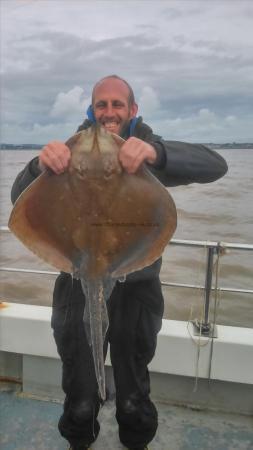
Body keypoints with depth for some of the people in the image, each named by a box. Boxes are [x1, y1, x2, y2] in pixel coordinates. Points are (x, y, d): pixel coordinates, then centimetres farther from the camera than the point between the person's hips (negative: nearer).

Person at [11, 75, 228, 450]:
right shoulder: (73, 151, -5)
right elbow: (21, 199, -11)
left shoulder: (149, 152, -7)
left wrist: (156, 152, -40)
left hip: (136, 292, 0)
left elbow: (215, 165, -21)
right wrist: (40, 164, -34)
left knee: (134, 398, 20)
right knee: (79, 399, 19)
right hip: (80, 289, 1)